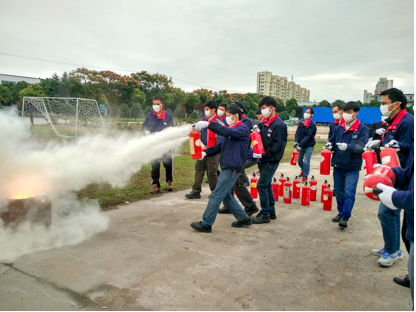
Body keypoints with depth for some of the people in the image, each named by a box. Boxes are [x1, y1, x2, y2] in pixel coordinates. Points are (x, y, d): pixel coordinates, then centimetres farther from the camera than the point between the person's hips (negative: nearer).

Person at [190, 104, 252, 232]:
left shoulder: (243, 129, -9)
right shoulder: (229, 129, 19)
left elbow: (228, 132, -29)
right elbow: (219, 146, 14)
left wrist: (208, 124, -30)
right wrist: (205, 152, -3)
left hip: (232, 168, -10)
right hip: (226, 167, 10)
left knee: (216, 196, -7)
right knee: (226, 195, 16)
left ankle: (206, 224, 2)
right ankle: (244, 218, 28)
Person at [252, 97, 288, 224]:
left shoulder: (279, 125, -15)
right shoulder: (264, 123, 10)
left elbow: (277, 146, -20)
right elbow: (261, 139, 16)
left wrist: (263, 155, -18)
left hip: (271, 161, -8)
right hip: (264, 160, 8)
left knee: (262, 185, -7)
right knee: (266, 185, 15)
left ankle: (265, 214, 5)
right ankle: (271, 211, 27)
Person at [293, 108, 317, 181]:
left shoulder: (312, 125, -16)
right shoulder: (301, 123, 0)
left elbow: (308, 136, -22)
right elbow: (297, 133, -3)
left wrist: (300, 145, -27)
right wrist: (296, 141, -21)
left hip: (309, 145, -6)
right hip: (301, 145, 6)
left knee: (306, 161, -10)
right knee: (299, 160, 17)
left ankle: (305, 176, 4)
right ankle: (303, 170, 43)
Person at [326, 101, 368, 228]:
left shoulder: (362, 129, -6)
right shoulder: (339, 128, 6)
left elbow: (361, 146, -17)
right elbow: (332, 140, 11)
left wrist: (348, 146, -36)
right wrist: (330, 145, -13)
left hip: (352, 167, -5)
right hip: (338, 165, 5)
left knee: (349, 193, -5)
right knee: (338, 191, 14)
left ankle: (345, 217, 2)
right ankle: (341, 213, 30)